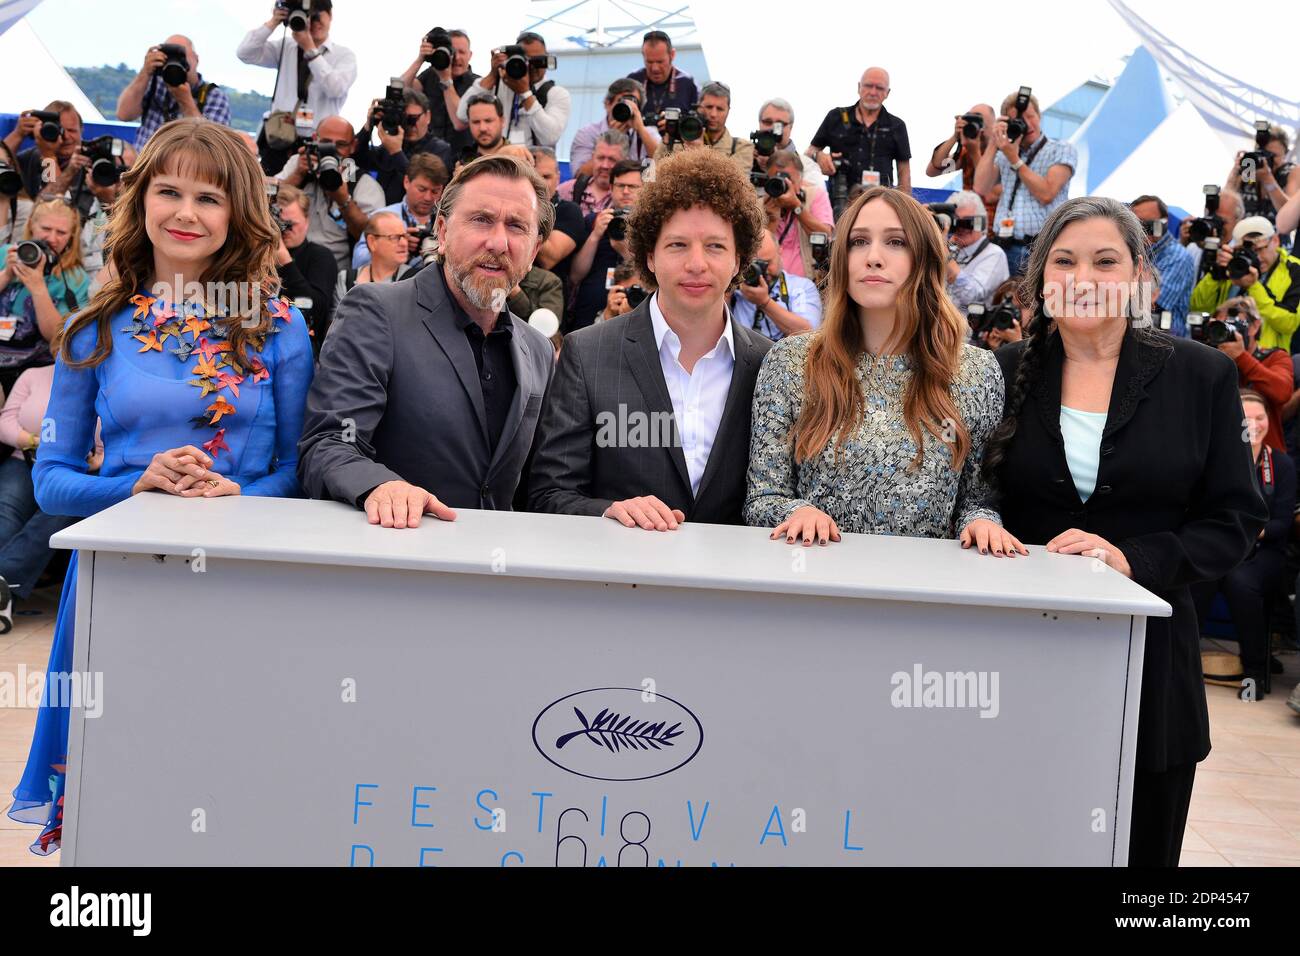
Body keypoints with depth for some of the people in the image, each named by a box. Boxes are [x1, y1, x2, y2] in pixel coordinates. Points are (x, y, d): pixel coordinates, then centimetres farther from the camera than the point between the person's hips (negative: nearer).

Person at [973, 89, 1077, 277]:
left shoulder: (1063, 149, 7)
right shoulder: (1003, 154, 18)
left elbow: (1046, 194, -6)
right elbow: (981, 189, 3)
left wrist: (1015, 160, -6)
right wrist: (993, 145, 4)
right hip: (1006, 248, 3)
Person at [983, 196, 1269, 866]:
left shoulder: (1199, 376, 0)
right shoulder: (1006, 373, 3)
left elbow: (1234, 520, 0)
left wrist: (1134, 559, -15)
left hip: (1147, 659, 0)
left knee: (1138, 848, 12)